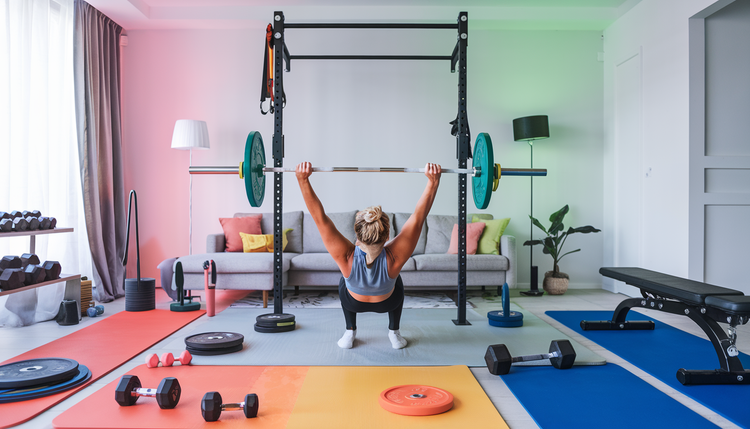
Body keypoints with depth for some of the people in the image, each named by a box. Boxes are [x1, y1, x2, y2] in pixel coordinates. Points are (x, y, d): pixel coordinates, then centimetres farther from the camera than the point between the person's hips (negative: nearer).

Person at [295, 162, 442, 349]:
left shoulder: (346, 257, -42)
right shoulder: (394, 258, -42)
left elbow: (319, 217, -43)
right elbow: (418, 216, -41)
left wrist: (303, 179, -43)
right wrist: (433, 181, -41)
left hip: (353, 303, 0)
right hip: (387, 304, 0)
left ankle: (350, 333, 28)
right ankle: (394, 333, 30)